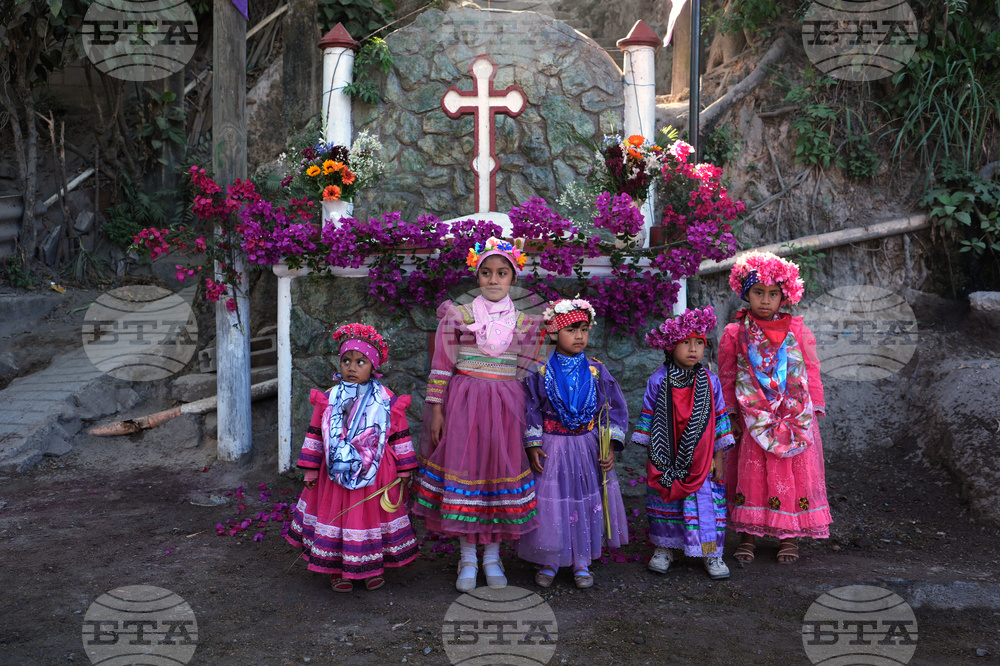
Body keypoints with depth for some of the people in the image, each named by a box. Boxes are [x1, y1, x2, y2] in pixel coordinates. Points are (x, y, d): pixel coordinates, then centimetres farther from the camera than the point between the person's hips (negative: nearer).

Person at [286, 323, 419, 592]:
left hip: (376, 474, 0)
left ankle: (374, 568, 27)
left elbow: (399, 437, 1)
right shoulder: (328, 400, -2)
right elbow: (316, 435, 3)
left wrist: (403, 470, 2)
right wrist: (311, 469, 2)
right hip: (336, 473, 1)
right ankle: (336, 570, 22)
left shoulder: (387, 402, -5)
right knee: (337, 515, 7)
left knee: (373, 516, 10)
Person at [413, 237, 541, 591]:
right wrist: (436, 409, -4)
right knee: (463, 468, 1)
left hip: (506, 407, 2)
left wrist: (527, 415, 7)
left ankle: (492, 556, 21)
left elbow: (527, 373, 11)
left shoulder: (524, 322, 6)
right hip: (464, 403, -2)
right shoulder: (458, 315, 0)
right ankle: (468, 558, 16)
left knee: (502, 470, 5)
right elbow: (441, 366, 1)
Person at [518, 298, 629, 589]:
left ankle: (582, 563, 23)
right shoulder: (540, 372, -7)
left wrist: (611, 446, -5)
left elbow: (613, 409, 2)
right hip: (551, 449, -2)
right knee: (550, 504, 3)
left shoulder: (596, 372, -2)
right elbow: (530, 410, -3)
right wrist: (533, 446, -9)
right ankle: (549, 562, 21)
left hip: (586, 448, 2)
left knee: (586, 503, 7)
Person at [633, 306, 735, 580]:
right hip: (665, 460, 0)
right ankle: (664, 548, 27)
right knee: (666, 502, 9)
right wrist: (650, 455, 2)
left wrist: (718, 457, 3)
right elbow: (648, 416, 2)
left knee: (706, 502, 0)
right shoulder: (659, 380, -5)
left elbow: (719, 418, 4)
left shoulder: (710, 381, -2)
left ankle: (712, 553, 15)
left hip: (701, 460, 0)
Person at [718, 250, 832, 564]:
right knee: (750, 472, 3)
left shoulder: (797, 330, 3)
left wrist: (814, 409, 3)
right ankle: (748, 534, 14)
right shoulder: (734, 333, 1)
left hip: (794, 417, 1)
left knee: (795, 473, 4)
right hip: (753, 419, -1)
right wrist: (729, 415, 2)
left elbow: (812, 372, 7)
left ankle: (789, 535, 17)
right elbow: (727, 377, 5)